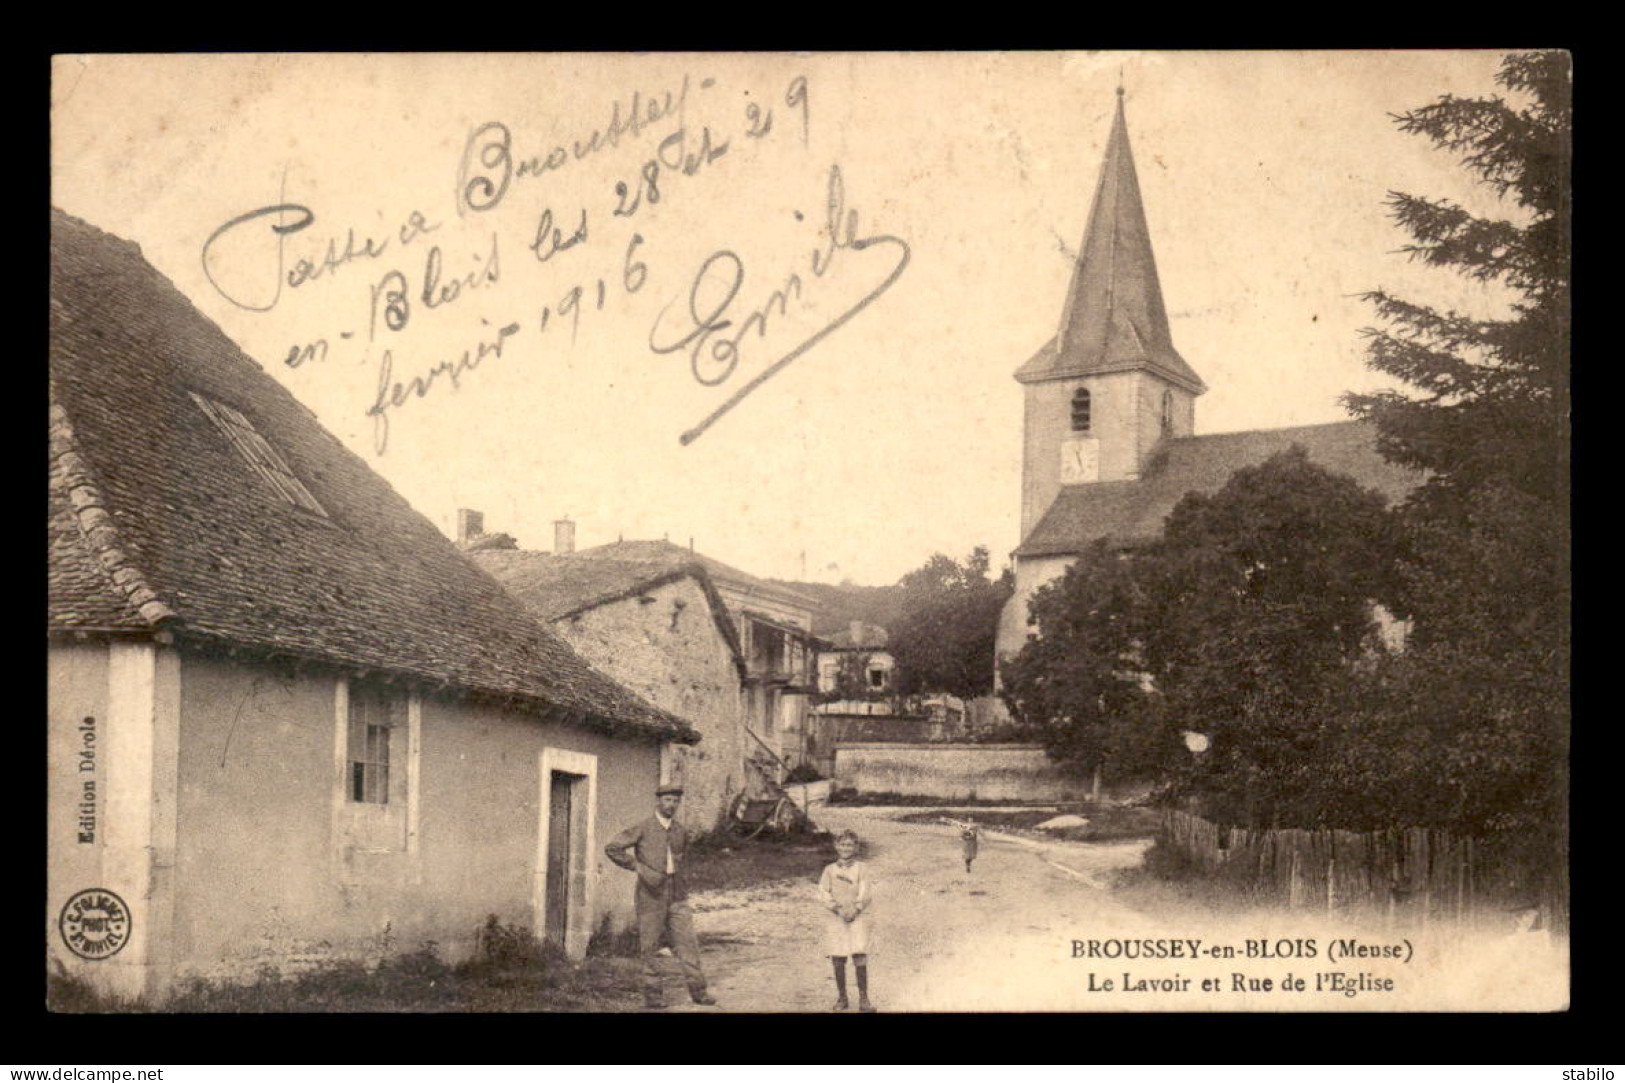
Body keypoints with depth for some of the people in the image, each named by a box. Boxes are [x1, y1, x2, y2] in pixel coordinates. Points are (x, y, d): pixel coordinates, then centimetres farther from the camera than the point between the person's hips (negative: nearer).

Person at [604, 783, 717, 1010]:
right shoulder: (643, 829, -5)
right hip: (651, 897, -4)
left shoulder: (681, 832, 11)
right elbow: (612, 848, -8)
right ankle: (652, 994, 10)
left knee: (687, 942, -1)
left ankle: (697, 990, 3)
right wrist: (639, 867, -12)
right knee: (649, 946, 1)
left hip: (677, 897, 4)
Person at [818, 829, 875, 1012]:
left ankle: (863, 1000, -6)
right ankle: (842, 998, 15)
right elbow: (823, 892, 1)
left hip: (858, 917, -1)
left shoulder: (861, 868, 6)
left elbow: (864, 893, -1)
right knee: (838, 960, 2)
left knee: (860, 957, -11)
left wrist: (854, 910, -16)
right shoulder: (830, 869, 9)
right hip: (835, 918, 2)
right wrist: (838, 908, -13)